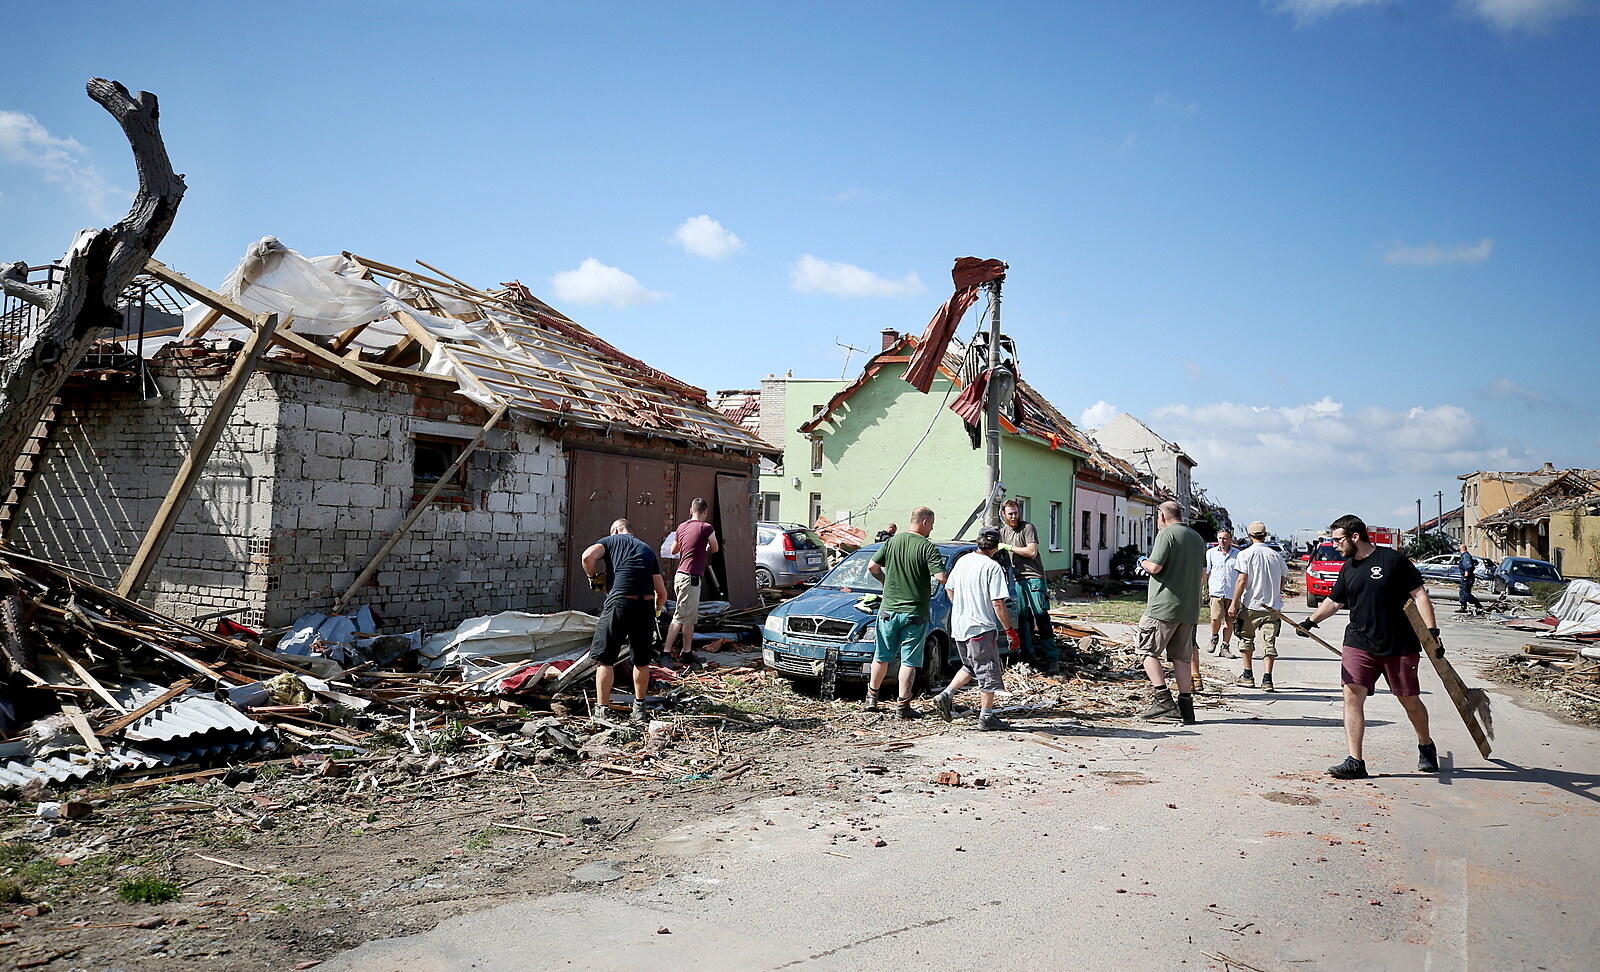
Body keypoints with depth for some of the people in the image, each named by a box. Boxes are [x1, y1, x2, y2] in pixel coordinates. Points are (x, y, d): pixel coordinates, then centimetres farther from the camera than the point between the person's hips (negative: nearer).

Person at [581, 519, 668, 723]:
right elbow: (662, 592, 21)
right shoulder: (647, 549, 25)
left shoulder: (610, 541, 15)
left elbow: (588, 556, -8)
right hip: (646, 605, 4)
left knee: (605, 660, 6)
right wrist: (656, 611, 39)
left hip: (619, 603, -4)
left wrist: (593, 578, 10)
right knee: (642, 661, 17)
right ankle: (639, 710, 29)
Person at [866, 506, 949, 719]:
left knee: (882, 657, 16)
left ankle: (872, 698, 25)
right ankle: (903, 706, 2)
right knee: (909, 661, 2)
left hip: (888, 610, 4)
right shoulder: (927, 547, -10)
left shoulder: (892, 541, 5)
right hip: (914, 612, -4)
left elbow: (872, 567, 5)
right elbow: (941, 577, -19)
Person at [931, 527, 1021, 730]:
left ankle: (946, 695, 8)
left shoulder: (962, 561, 6)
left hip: (959, 626, 7)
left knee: (970, 667, 23)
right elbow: (998, 604, -17)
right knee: (988, 672, 5)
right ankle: (986, 717, 10)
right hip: (981, 627, -7)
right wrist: (1011, 631, -9)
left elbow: (949, 589, 17)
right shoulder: (993, 567, -14)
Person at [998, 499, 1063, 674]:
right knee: (1022, 620, 1)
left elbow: (1032, 552, -13)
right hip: (1017, 580, 6)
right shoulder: (1003, 531, 17)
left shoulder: (1028, 528, -3)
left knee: (1041, 618, -9)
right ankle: (1029, 658, 5)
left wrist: (1009, 547, -11)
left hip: (1034, 578, -6)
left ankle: (1052, 659, -8)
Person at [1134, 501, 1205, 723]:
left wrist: (1143, 562, 5)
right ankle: (1186, 708, 7)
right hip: (1190, 608, 7)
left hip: (1164, 606, -7)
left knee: (1148, 651, 1)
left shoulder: (1166, 533, -8)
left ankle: (1164, 701, -8)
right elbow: (1202, 571, 24)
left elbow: (1155, 567, -16)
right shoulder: (1197, 538, 16)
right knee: (1181, 657, 9)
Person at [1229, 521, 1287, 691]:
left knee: (1246, 639, 14)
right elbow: (1281, 582, 14)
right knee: (1269, 643, 2)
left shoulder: (1246, 554, -5)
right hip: (1272, 606, 2)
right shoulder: (1275, 555, 6)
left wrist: (1234, 604, -8)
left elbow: (1242, 581, -11)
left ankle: (1248, 675, 18)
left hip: (1250, 606, -2)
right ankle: (1267, 678, -6)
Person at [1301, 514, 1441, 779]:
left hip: (1399, 645, -4)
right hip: (1359, 643, 4)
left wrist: (1431, 630, -11)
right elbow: (1333, 601, 18)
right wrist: (1311, 621, 4)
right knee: (1352, 695, -11)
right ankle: (1355, 762, -8)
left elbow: (1419, 595, -5)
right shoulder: (1348, 569, 9)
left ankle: (1426, 747, 38)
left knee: (1410, 701, 9)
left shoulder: (1392, 559, -7)